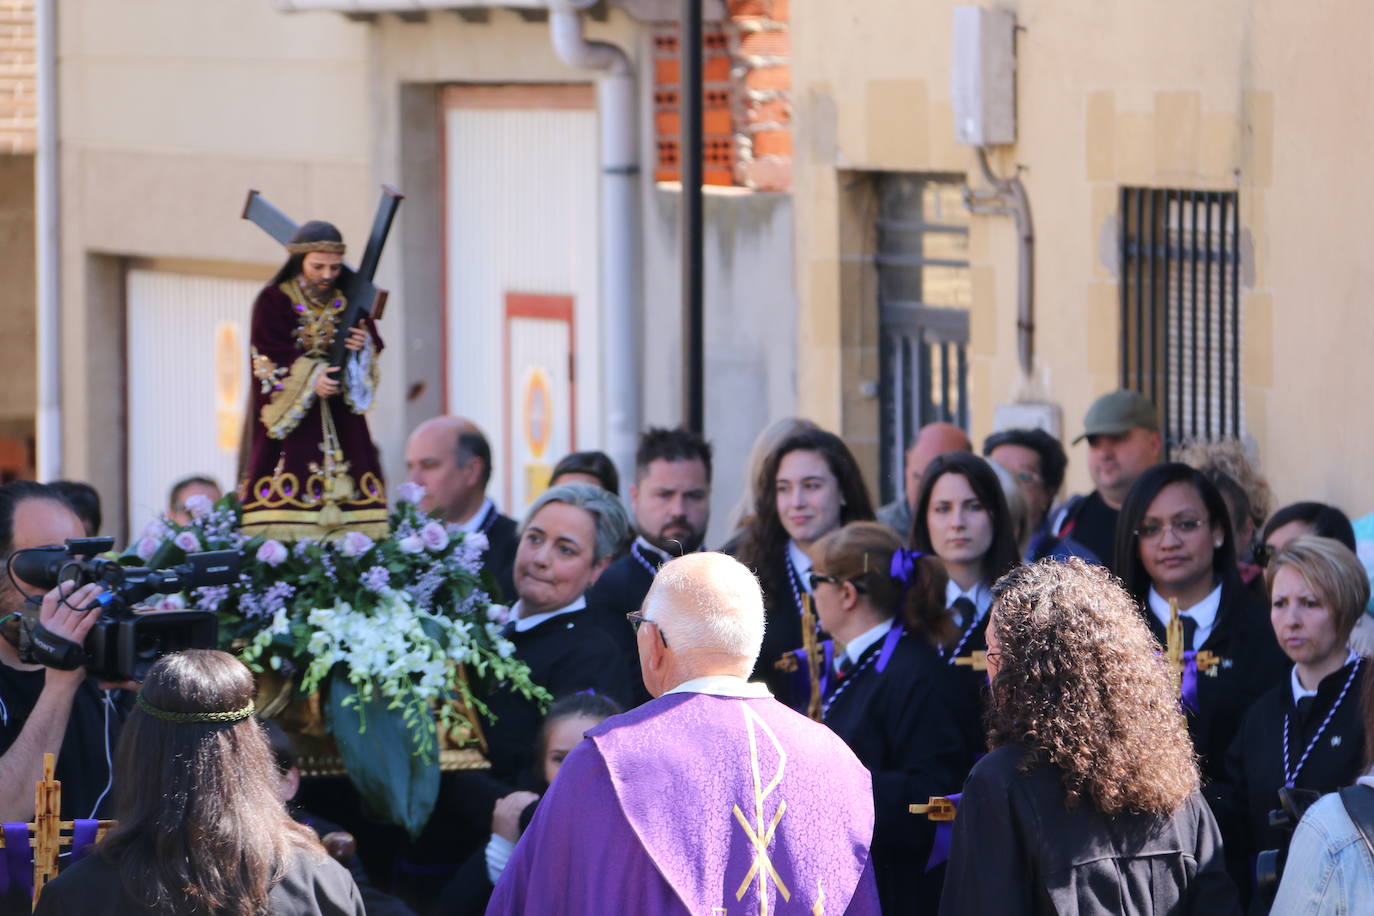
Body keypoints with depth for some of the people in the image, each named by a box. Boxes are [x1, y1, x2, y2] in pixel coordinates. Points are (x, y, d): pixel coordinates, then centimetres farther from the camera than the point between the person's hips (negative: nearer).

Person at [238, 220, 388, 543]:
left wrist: (363, 348, -9)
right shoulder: (274, 301, 0)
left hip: (339, 417, 4)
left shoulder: (348, 302, 12)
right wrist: (310, 380, -22)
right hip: (291, 417, -4)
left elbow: (374, 350, 14)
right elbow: (269, 361, -8)